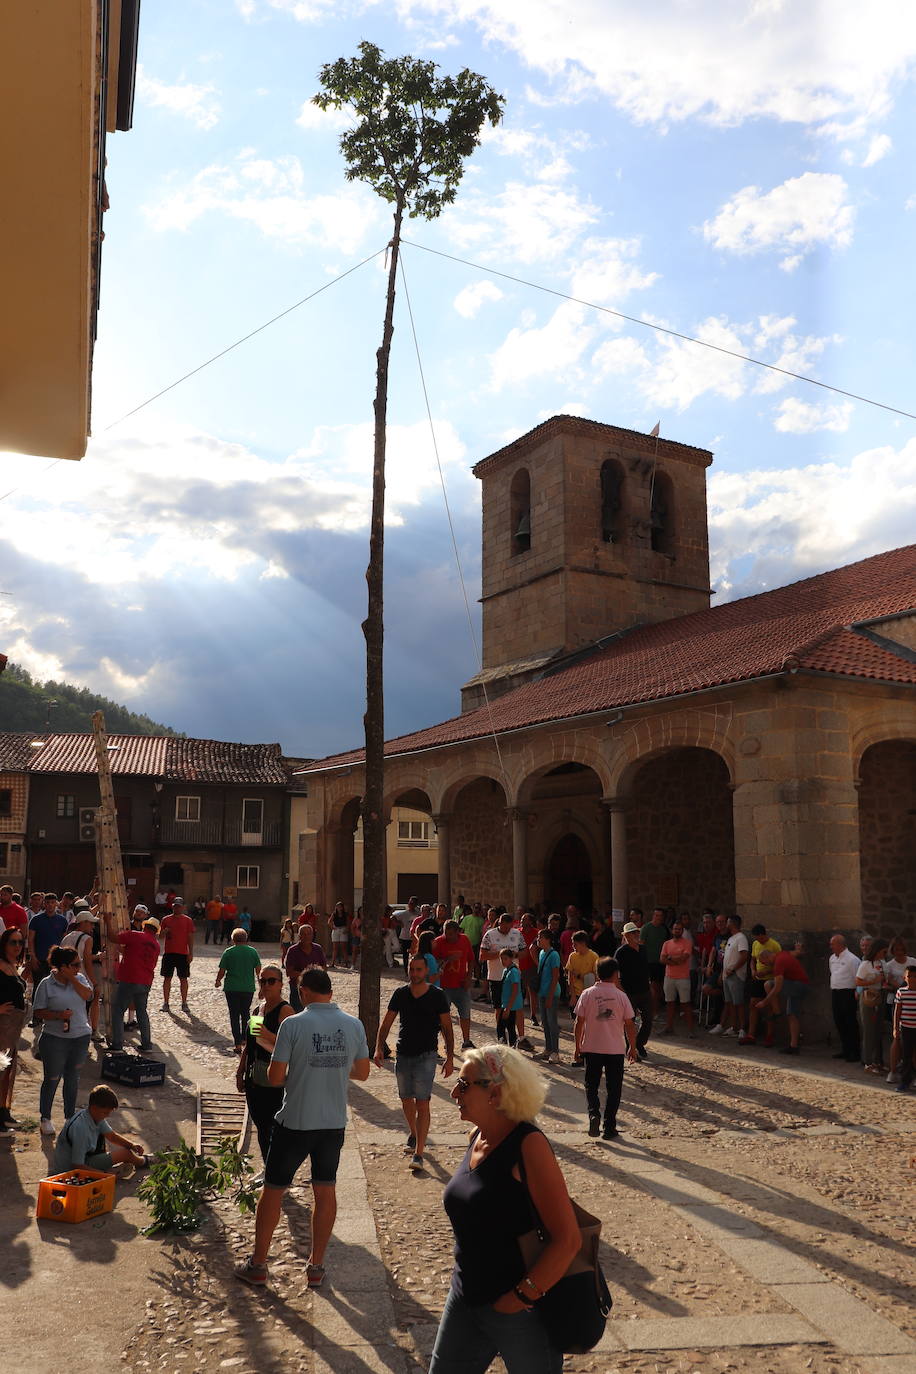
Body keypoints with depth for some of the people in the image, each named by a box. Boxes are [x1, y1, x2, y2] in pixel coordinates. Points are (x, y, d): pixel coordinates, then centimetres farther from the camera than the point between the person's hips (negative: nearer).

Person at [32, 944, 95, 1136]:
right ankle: (45, 1118, 22)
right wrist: (58, 1015, -22)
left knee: (73, 1078, 13)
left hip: (81, 1036, 4)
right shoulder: (46, 984, -8)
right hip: (55, 1039, -4)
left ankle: (70, 1116, 26)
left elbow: (87, 995, -13)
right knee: (52, 1079, 5)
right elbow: (37, 1012, -8)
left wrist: (72, 979, -15)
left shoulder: (79, 978, 3)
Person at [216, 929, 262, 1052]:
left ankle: (238, 1044, 1)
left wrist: (218, 981, 18)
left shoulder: (228, 952, -4)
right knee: (245, 1013, 21)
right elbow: (258, 970, 0)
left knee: (234, 1015, 5)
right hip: (248, 988, 2)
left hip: (232, 988, -2)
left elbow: (221, 971, -2)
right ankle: (244, 1039, 22)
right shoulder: (253, 951, 0)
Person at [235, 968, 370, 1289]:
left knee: (273, 1189, 14)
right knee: (325, 1191, 16)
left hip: (295, 1122, -3)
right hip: (334, 1122, 3)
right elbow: (362, 1073, 7)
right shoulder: (354, 1025, -3)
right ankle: (316, 1267, 25)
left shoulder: (293, 1025, -16)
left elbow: (274, 1078, -13)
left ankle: (257, 1265, 25)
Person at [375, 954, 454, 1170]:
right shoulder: (400, 994, 2)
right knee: (406, 1100, 16)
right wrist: (379, 1048, -8)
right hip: (403, 1054, 4)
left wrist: (450, 1058, -6)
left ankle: (418, 1154, -7)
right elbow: (386, 1024, 5)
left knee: (422, 1104, -9)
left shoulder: (437, 996, -6)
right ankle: (413, 1134, 42)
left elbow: (447, 1028, -1)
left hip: (426, 1056, -4)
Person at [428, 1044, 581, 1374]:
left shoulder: (528, 1145, -21)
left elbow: (568, 1239, -24)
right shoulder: (478, 1137, 1)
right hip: (466, 1301, 7)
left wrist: (520, 1297, -20)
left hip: (522, 1310, -7)